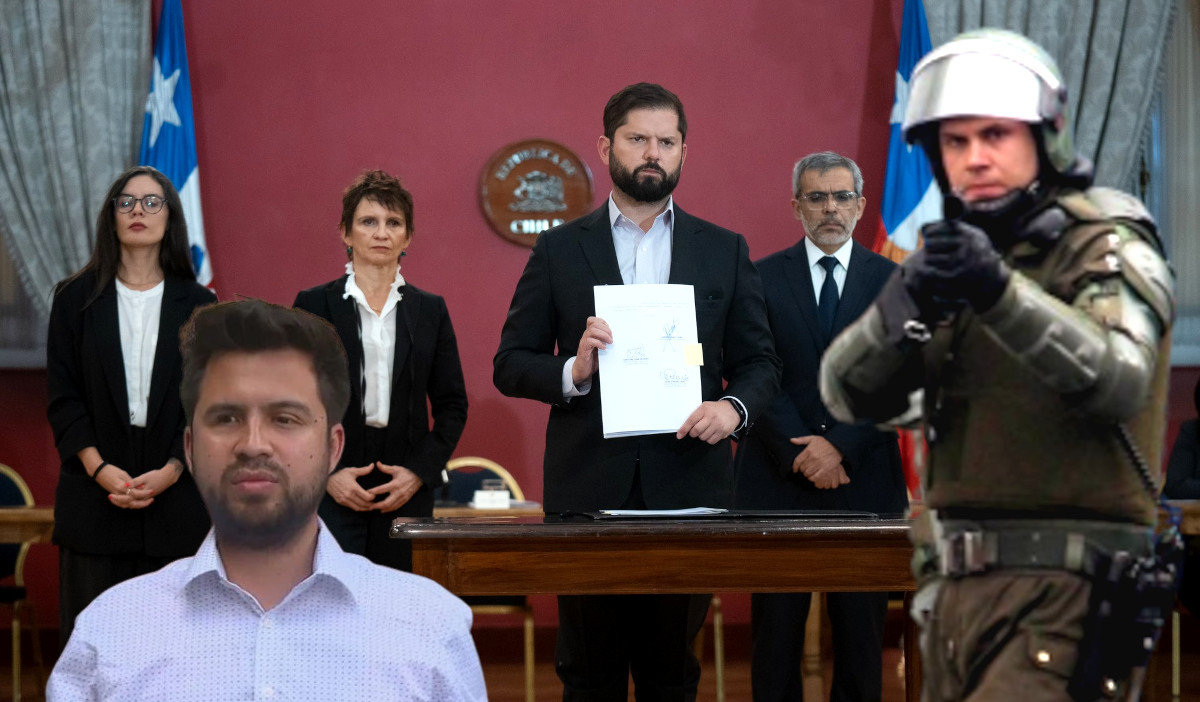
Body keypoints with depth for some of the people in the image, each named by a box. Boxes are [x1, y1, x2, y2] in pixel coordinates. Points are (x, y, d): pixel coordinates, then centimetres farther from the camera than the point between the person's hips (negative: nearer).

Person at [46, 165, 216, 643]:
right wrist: (99, 469, -10)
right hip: (94, 496, 0)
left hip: (176, 493, 0)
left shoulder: (197, 305, 7)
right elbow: (62, 397, 3)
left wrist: (170, 472, -10)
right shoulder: (76, 299, 8)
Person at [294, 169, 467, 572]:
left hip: (407, 494, 2)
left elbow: (452, 406, 10)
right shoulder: (313, 305, 4)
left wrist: (420, 472, -4)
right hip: (330, 492, -2)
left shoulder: (430, 310, 11)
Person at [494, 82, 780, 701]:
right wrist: (572, 372, -14)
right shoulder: (559, 250, 7)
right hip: (589, 487, -1)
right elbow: (509, 365, 6)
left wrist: (733, 406, -10)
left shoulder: (724, 251, 11)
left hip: (687, 484, 1)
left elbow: (759, 361, 12)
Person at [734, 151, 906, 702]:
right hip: (777, 480, 0)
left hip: (863, 481, 1)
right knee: (776, 634, 3)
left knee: (860, 632, 4)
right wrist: (800, 454, -12)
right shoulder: (761, 279, 5)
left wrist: (839, 446, -13)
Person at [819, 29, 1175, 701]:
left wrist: (1001, 293, -39)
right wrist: (907, 307, -21)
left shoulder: (1110, 250, -5)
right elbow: (850, 392, 0)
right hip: (959, 593, 7)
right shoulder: (955, 254, 13)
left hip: (1066, 597, -7)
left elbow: (1118, 382, -25)